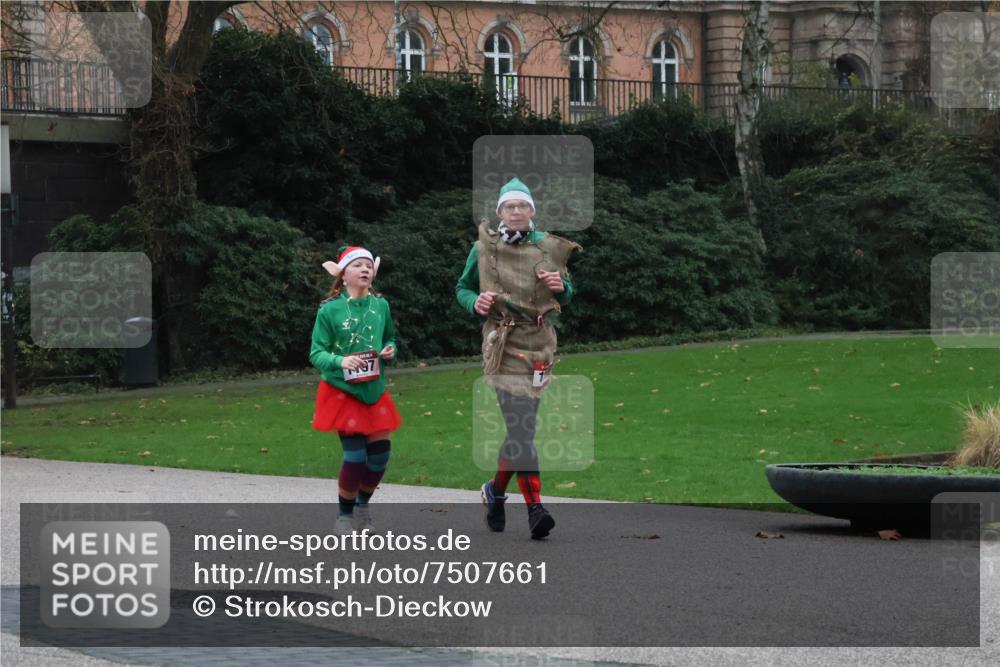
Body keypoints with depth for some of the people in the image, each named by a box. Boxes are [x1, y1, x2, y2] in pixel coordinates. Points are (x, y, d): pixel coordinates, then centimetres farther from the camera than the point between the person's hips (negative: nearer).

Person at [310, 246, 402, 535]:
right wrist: (340, 361, -28)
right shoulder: (330, 310, -10)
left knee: (380, 454, 3)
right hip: (343, 391, -4)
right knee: (354, 455, -10)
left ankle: (363, 505, 30)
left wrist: (390, 350, -6)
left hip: (375, 391, 4)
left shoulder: (380, 306, 1)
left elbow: (389, 338, 17)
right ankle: (345, 514, 11)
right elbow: (316, 353, -9)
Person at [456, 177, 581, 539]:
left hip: (539, 343, 3)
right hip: (503, 343, -3)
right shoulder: (484, 248, 3)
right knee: (522, 427, -14)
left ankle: (496, 490, 30)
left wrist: (561, 287, -6)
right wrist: (475, 302, -9)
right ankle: (535, 509, -14)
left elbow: (567, 297, 17)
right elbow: (462, 288, 13)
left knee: (520, 427, 8)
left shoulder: (549, 248, 8)